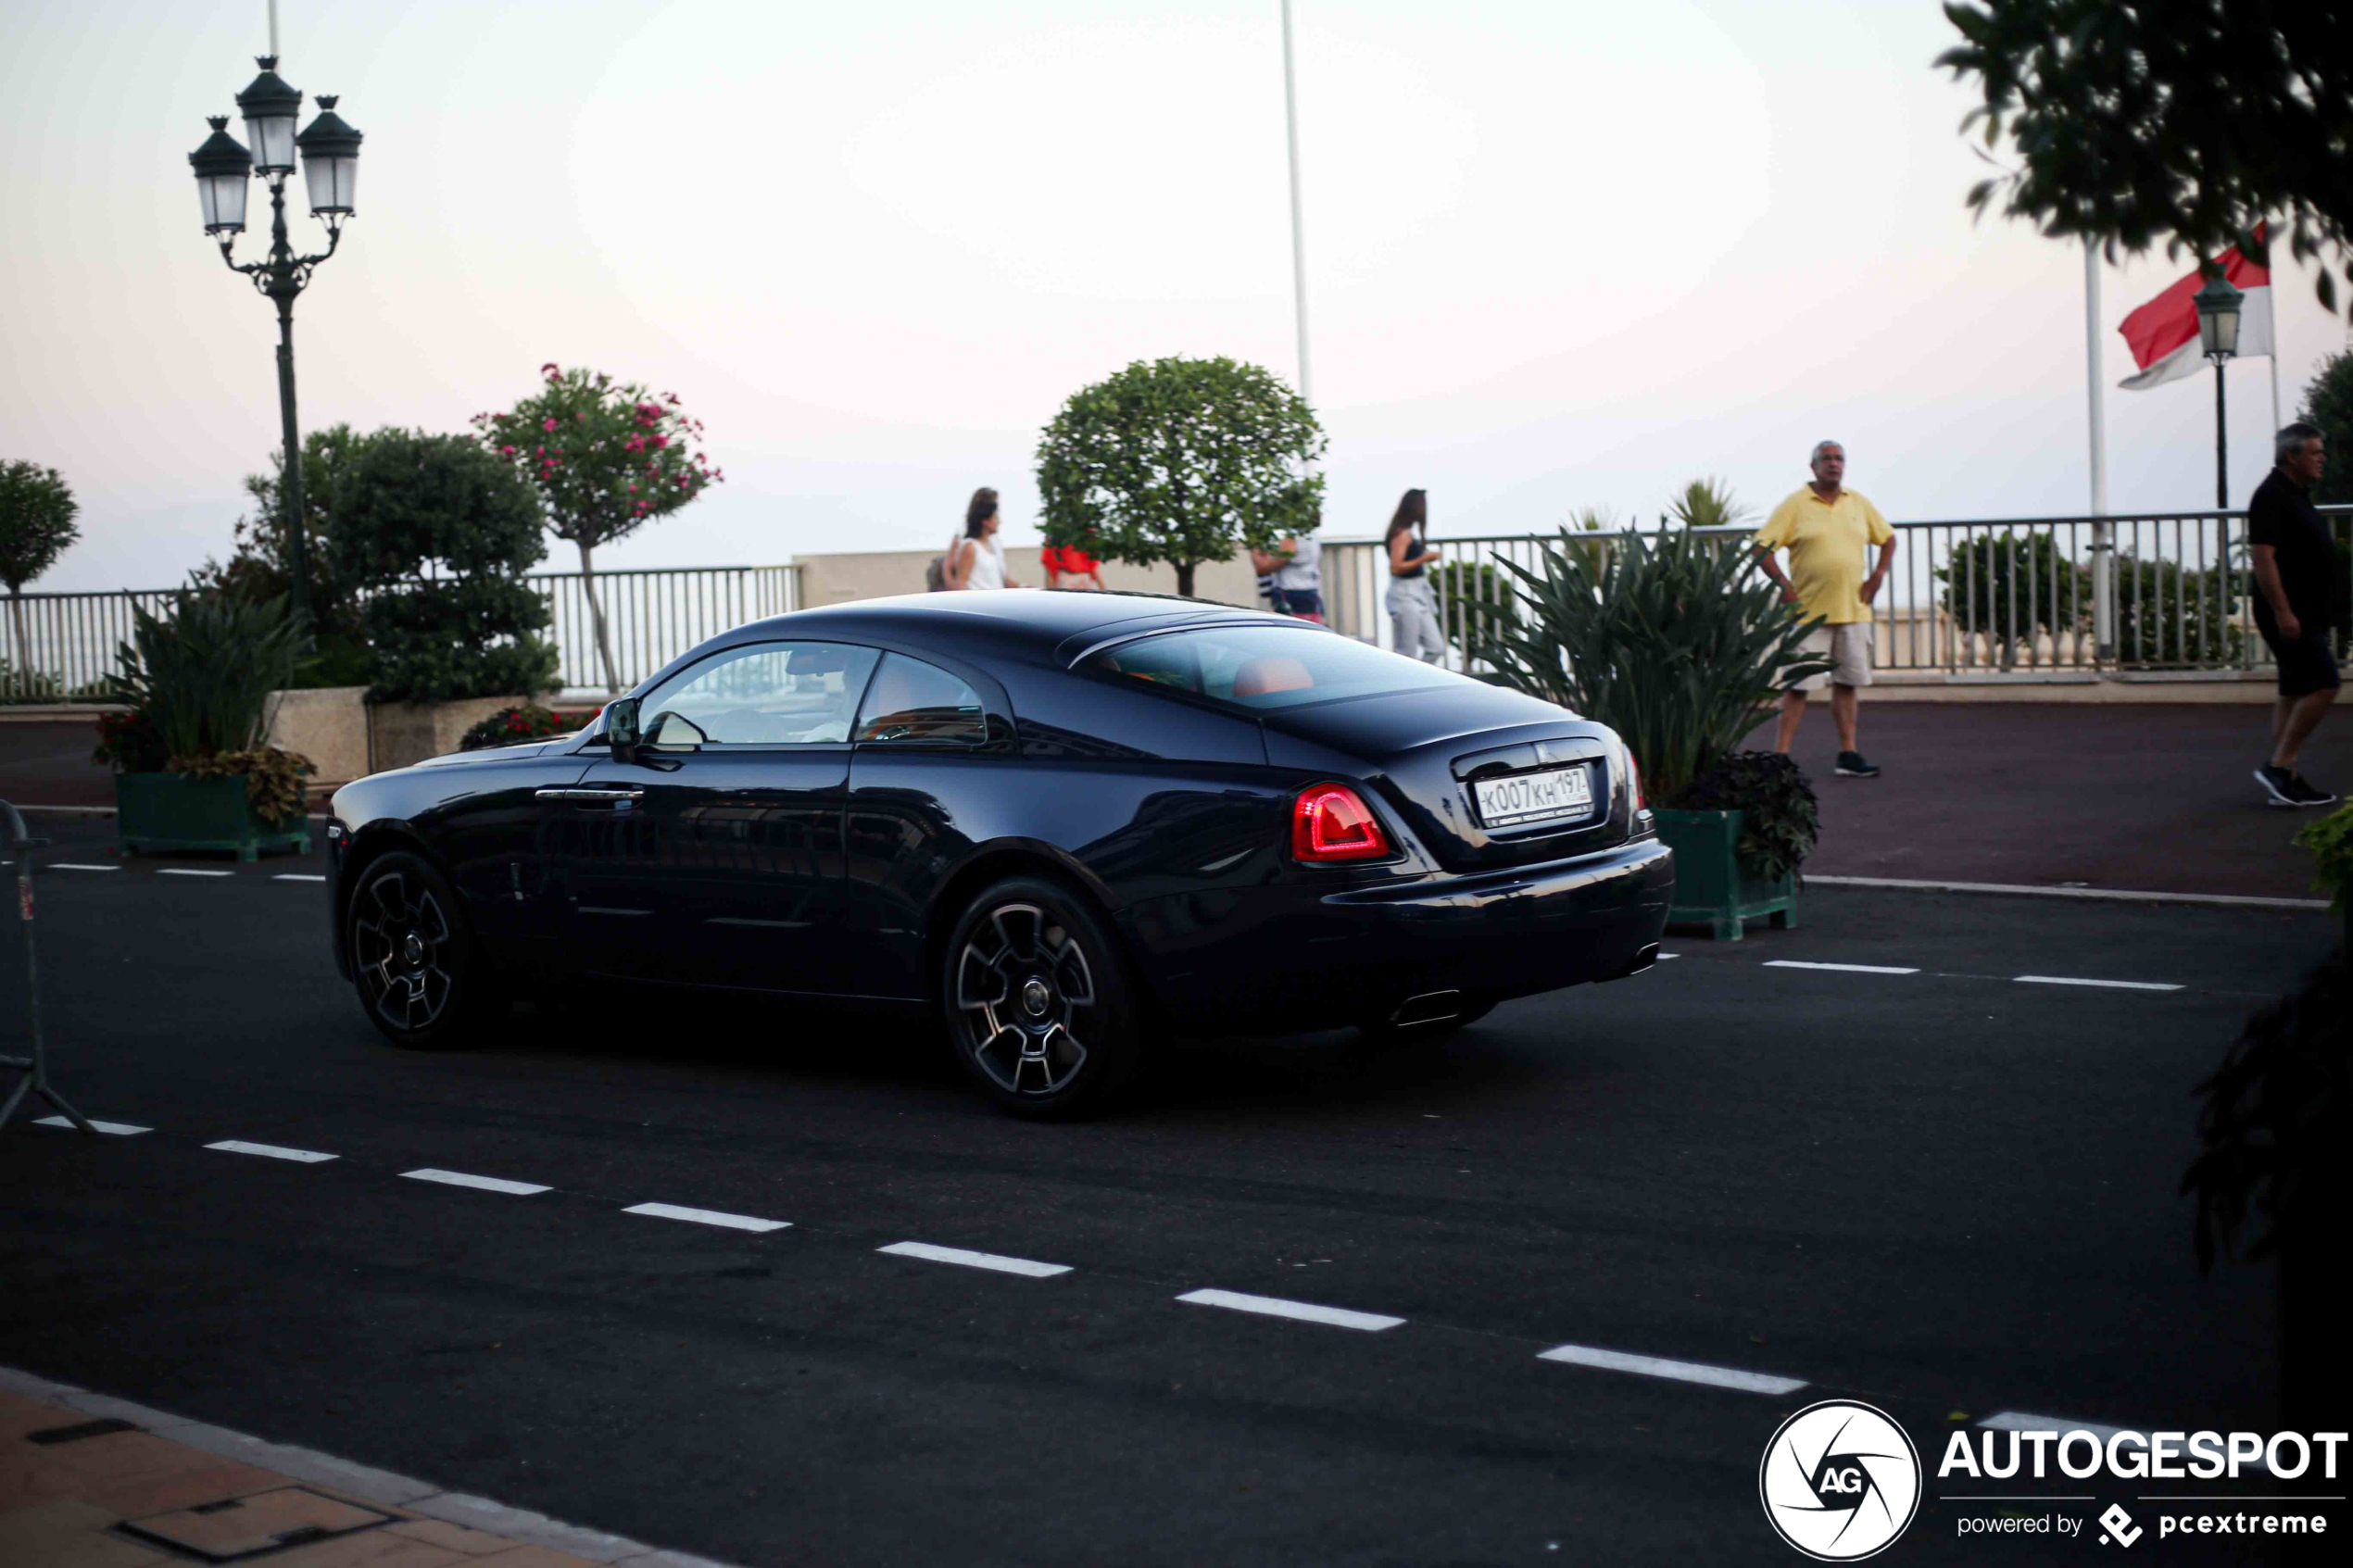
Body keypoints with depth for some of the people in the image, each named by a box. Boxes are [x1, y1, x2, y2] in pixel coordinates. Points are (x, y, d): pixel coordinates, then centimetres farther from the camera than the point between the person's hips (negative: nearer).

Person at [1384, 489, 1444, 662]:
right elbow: (1396, 568, -21)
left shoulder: (1410, 533, 14)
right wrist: (1424, 558, -18)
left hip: (1418, 596, 10)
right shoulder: (1402, 534, -14)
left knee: (1436, 649, 6)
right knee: (1408, 656, -7)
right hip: (1405, 596, -10)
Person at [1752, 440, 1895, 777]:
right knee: (1798, 685, -5)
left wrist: (1878, 575, 9)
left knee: (1846, 683, 9)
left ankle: (1848, 754, 15)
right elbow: (1760, 546, -6)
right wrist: (1783, 585, -12)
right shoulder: (1795, 505, -3)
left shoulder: (1858, 504, 11)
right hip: (1809, 611, -5)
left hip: (1853, 610, 5)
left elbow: (1888, 537, 23)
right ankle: (1780, 756, -3)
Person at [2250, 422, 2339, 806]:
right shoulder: (2272, 497, -14)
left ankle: (2285, 779, 11)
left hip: (2305, 616, 11)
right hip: (2292, 616, -11)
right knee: (2323, 684, -15)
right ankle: (2279, 767, -12)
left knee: (2295, 693, 9)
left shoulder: (2295, 495, 18)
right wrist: (2283, 612, -26)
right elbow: (2262, 555, -22)